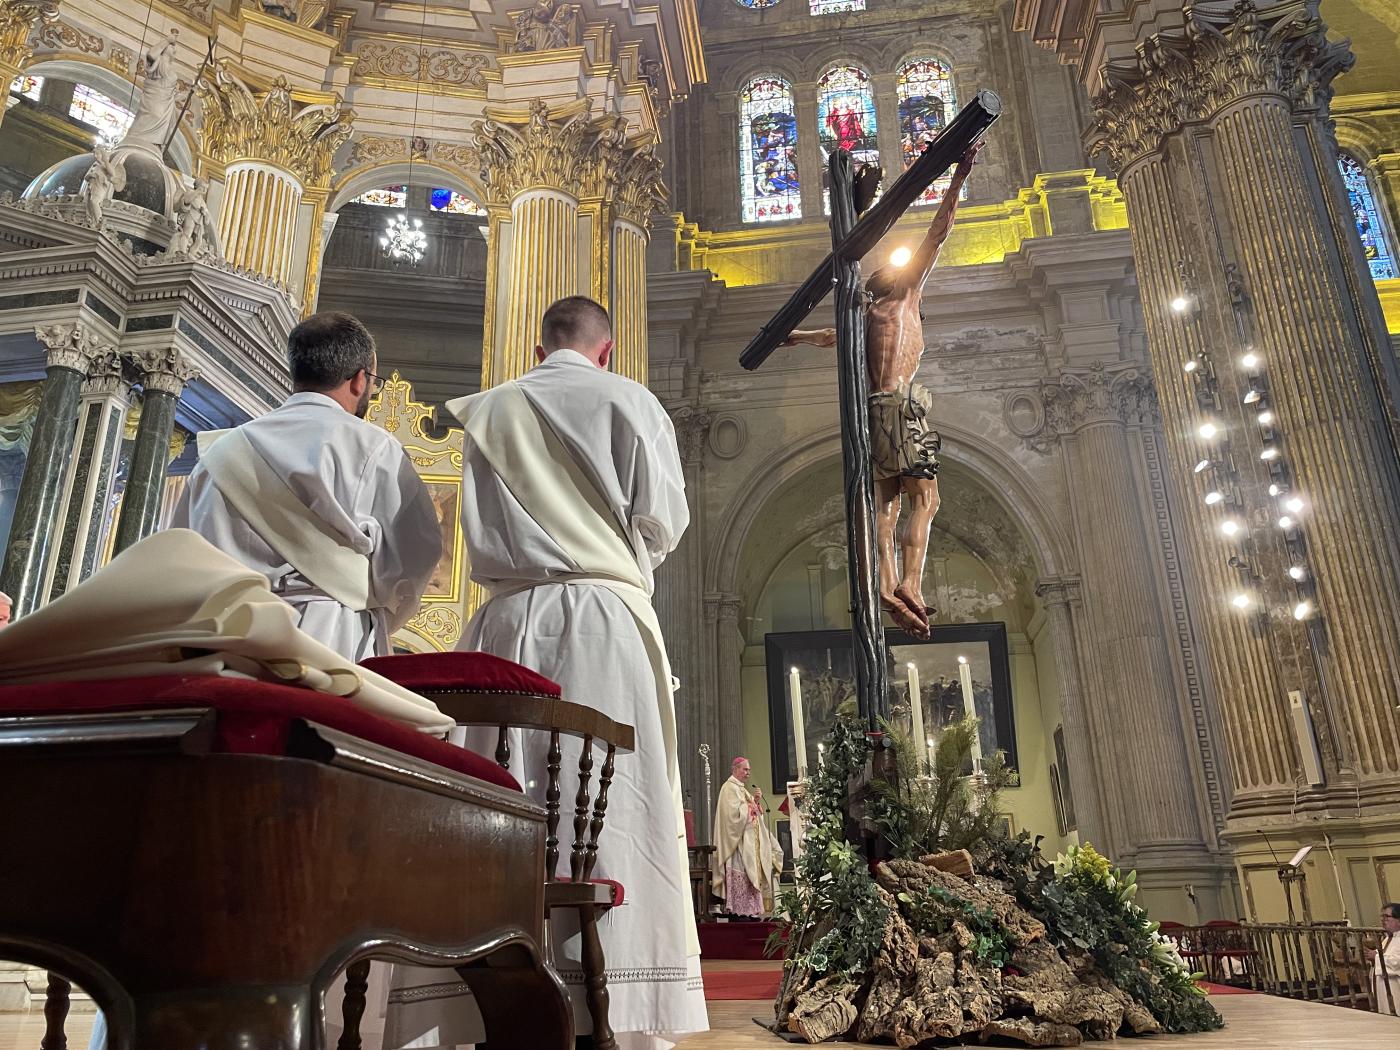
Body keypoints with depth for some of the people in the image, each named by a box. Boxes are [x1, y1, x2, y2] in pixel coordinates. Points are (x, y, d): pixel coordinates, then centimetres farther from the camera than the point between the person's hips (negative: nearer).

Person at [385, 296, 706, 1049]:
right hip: (604, 618, -3)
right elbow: (665, 521, 4)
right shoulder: (630, 401, 7)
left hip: (508, 619, 3)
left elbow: (477, 532, 17)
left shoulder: (487, 410, 16)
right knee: (610, 812, -6)